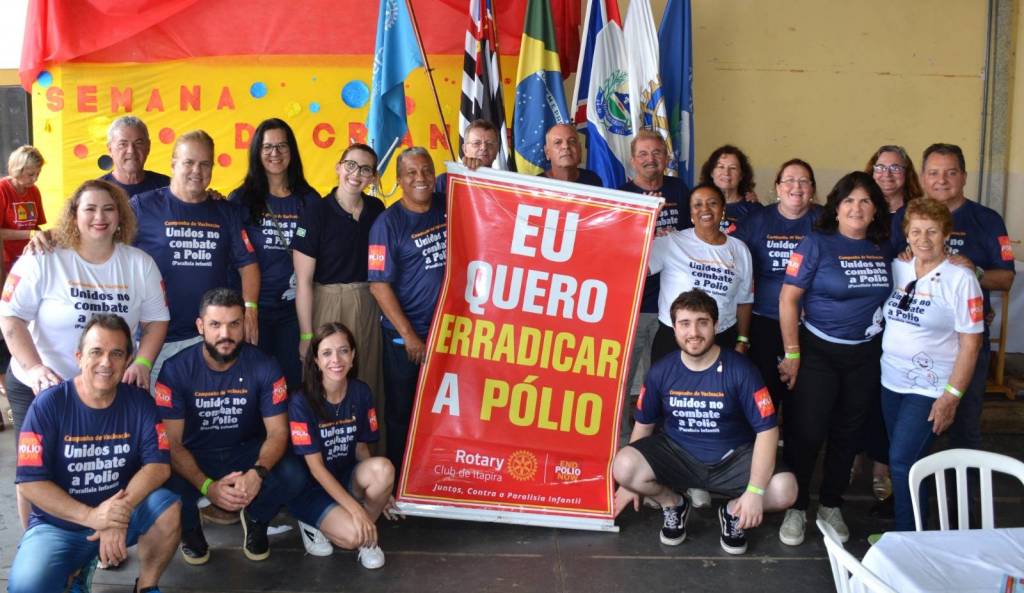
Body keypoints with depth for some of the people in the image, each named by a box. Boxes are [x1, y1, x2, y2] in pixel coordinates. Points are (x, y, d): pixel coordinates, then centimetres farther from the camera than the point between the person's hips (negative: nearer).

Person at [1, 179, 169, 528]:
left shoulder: (140, 263, 0)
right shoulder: (43, 260, -9)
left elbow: (156, 319, 4)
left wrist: (142, 362, -12)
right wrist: (34, 368, -22)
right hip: (40, 388, -2)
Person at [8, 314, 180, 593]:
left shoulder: (139, 402, -5)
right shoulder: (48, 404, -13)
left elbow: (158, 464, -12)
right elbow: (30, 481, -15)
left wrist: (122, 509, -30)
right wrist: (90, 516, -28)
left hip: (119, 514, 2)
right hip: (57, 523, -1)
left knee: (168, 508, -28)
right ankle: (78, 568, 7)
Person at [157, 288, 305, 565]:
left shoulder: (264, 367, -13)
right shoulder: (176, 370, -16)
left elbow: (278, 432, -13)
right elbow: (171, 442, -17)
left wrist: (258, 472, -34)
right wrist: (207, 486, -33)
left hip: (246, 452, 1)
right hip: (194, 458, 0)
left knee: (293, 477, -28)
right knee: (167, 485, -33)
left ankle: (255, 518, 8)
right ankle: (190, 528, 5)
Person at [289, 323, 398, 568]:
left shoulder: (361, 393, -6)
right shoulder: (301, 402, -19)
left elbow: (361, 448, 4)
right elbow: (315, 467, -19)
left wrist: (379, 491, -10)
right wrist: (355, 509, -25)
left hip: (347, 478, 4)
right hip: (312, 487, -4)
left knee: (383, 468, -29)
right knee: (353, 536, -28)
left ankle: (369, 532, -4)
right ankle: (313, 524, 5)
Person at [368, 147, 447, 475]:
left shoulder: (448, 209, 2)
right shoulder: (388, 222, -10)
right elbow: (379, 285, -12)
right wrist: (409, 336, -14)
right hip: (404, 334, -4)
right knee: (401, 411, 10)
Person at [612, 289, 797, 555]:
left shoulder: (740, 370, -15)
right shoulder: (661, 372, -7)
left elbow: (767, 430, -15)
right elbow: (644, 424, 6)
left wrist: (755, 491, -23)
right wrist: (630, 482, 9)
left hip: (732, 459, -1)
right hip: (678, 455, 1)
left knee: (784, 490, -28)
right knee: (623, 466, -27)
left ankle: (733, 510, 7)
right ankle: (673, 504, 6)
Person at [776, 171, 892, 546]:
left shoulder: (884, 248, 5)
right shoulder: (817, 244, -9)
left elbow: (892, 295, 18)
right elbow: (788, 298, -11)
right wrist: (792, 354, -13)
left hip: (865, 356, 5)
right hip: (818, 352, -4)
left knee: (847, 434, 13)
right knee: (805, 432, -2)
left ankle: (831, 506, 28)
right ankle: (796, 508, 14)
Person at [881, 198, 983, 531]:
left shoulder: (960, 279, -11)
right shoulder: (897, 270, 4)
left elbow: (970, 342, -11)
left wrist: (952, 395, -13)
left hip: (930, 389, -5)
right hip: (891, 382, 5)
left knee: (903, 462, -8)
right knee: (900, 461, 13)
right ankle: (903, 523, 28)